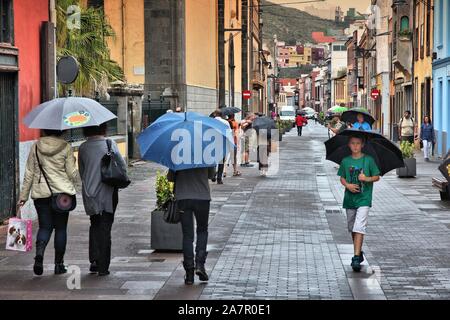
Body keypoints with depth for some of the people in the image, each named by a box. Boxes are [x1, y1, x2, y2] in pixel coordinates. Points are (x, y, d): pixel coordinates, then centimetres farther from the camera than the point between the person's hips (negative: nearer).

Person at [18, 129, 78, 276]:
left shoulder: (36, 147, 2)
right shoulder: (66, 147, -5)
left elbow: (29, 174, 4)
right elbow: (72, 174, -5)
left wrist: (23, 196, 9)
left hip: (41, 193, 2)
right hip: (62, 192, -2)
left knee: (44, 226, 8)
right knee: (61, 228, 8)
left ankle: (39, 254, -18)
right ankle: (59, 264, 11)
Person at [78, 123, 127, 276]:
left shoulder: (83, 148, 0)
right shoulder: (110, 144, -7)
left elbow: (81, 171, 8)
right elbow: (122, 164, -4)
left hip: (89, 193, 2)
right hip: (107, 193, -2)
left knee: (94, 225, 20)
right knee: (105, 228, 4)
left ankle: (94, 260, 12)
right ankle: (103, 266, 3)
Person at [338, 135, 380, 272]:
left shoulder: (368, 160, -2)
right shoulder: (345, 161, 6)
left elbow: (377, 177, 4)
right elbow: (342, 178, 11)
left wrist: (367, 179, -15)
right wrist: (347, 185, -10)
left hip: (364, 199, -4)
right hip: (349, 199, 4)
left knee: (359, 228, -15)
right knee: (352, 228, 13)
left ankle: (356, 258, -19)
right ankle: (358, 252, 30)